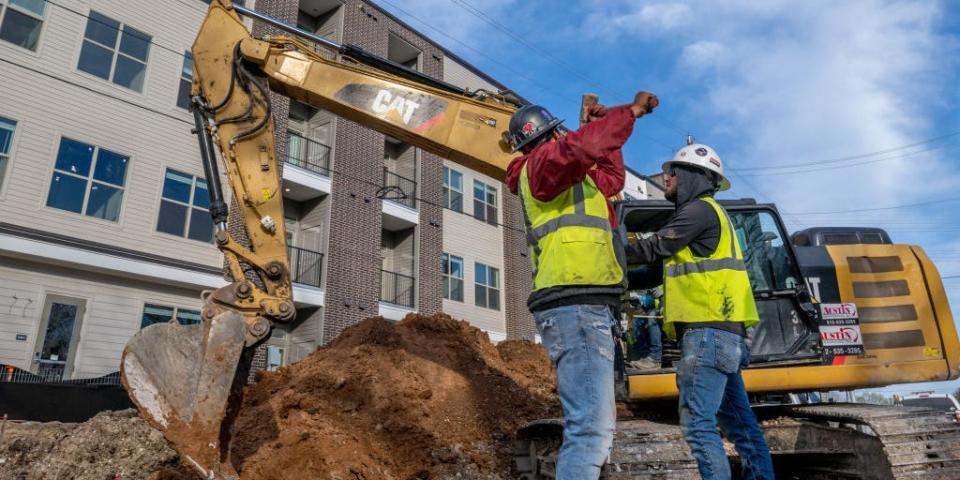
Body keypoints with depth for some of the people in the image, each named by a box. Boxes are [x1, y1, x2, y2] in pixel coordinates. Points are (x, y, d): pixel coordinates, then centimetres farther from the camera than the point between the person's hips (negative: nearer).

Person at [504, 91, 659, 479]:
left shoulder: (568, 180, 30)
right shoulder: (542, 164, 1)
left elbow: (611, 178, 42)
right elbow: (580, 146, -20)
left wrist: (603, 125, 35)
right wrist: (631, 111, -8)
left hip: (583, 309, 11)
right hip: (575, 306, -11)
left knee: (595, 423, 13)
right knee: (592, 426, -18)